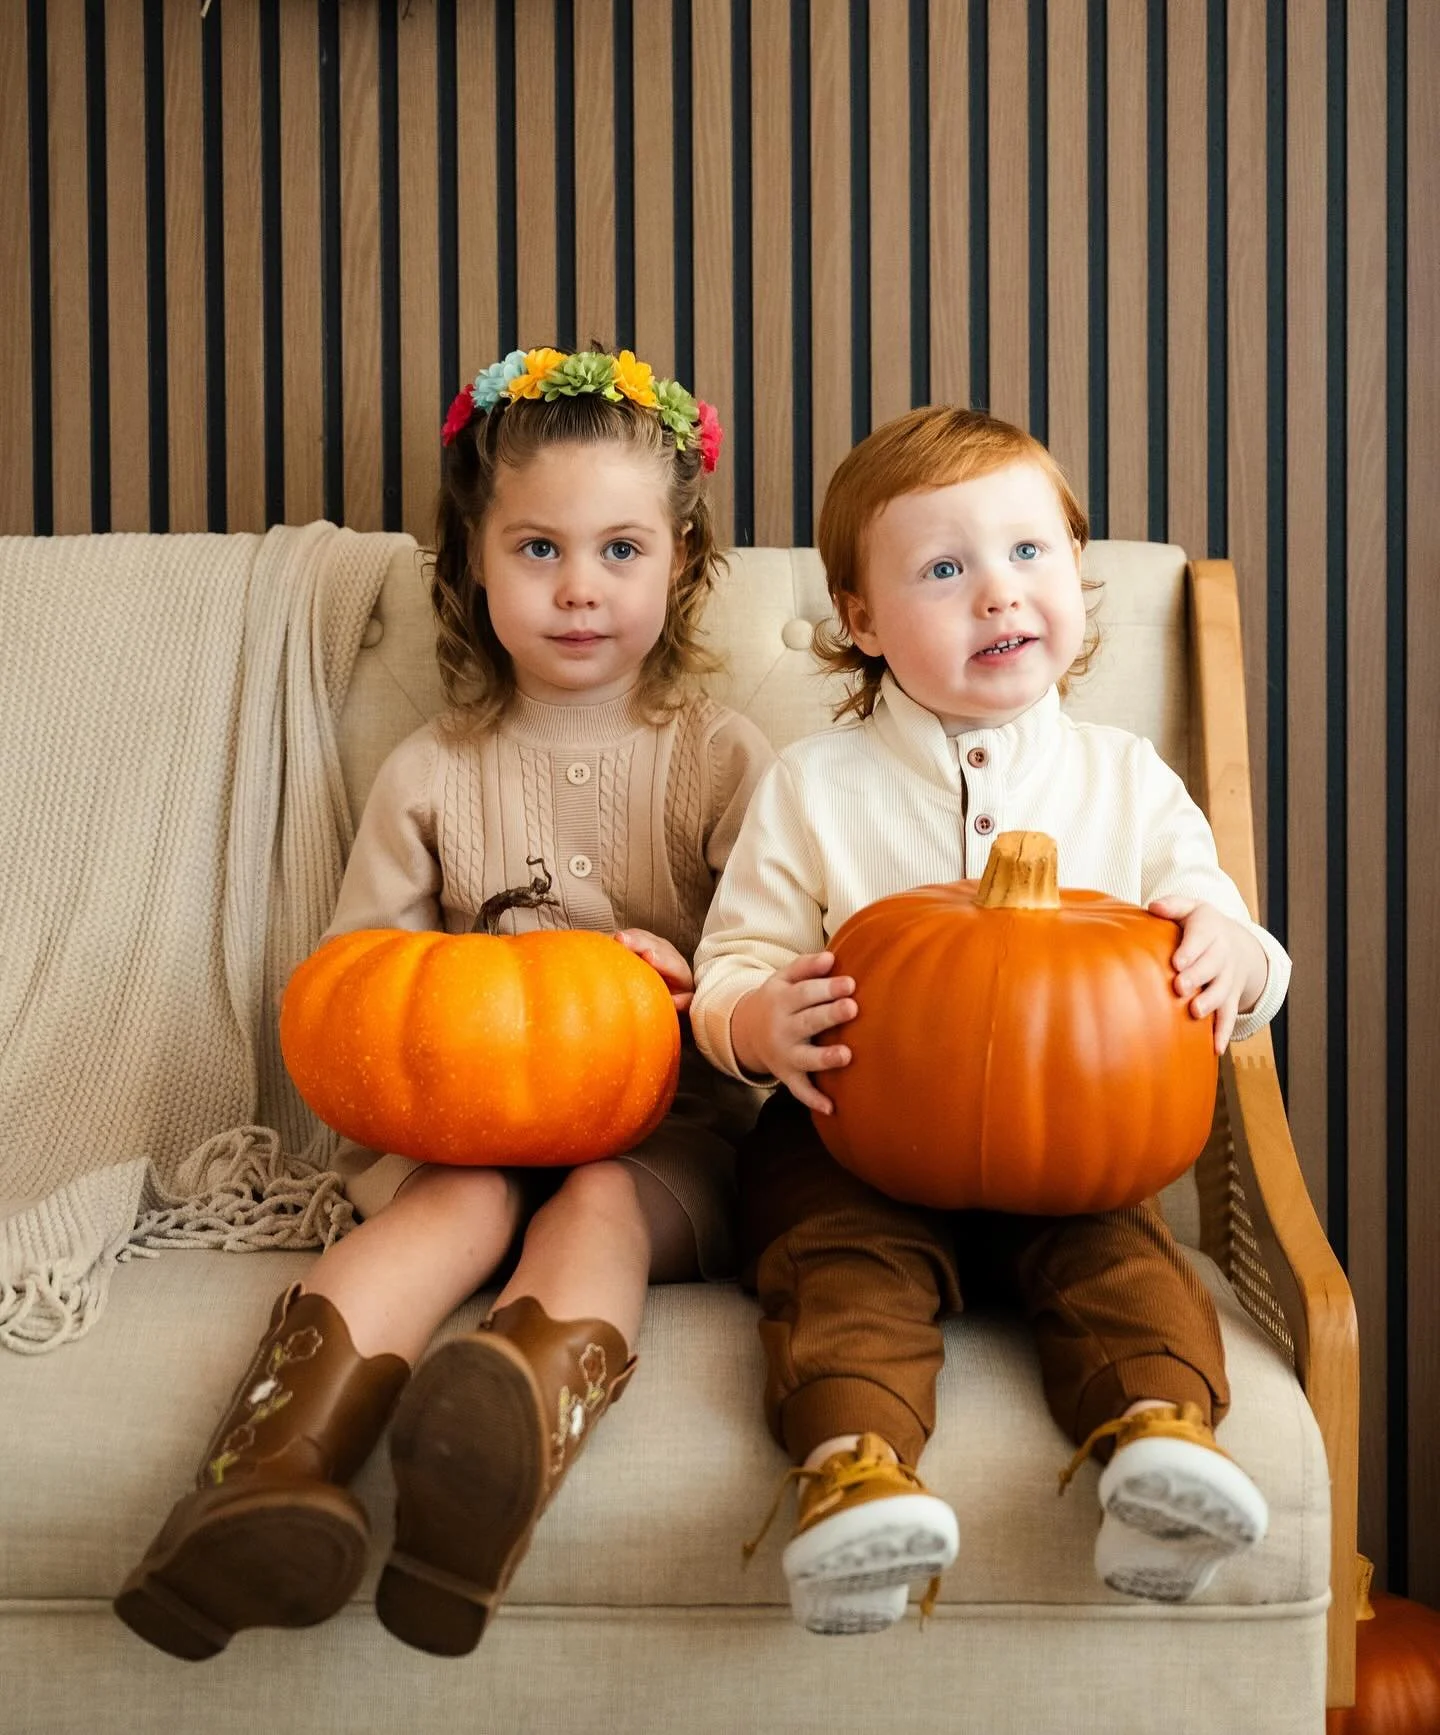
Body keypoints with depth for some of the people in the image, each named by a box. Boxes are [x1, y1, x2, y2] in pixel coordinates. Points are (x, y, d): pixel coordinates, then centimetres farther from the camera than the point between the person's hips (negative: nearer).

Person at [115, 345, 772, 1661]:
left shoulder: (720, 762, 6)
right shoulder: (431, 776, 9)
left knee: (599, 1205, -32)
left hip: (665, 1135, -1)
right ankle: (277, 1463, -52)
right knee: (464, 1200, -30)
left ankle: (520, 1421, -62)